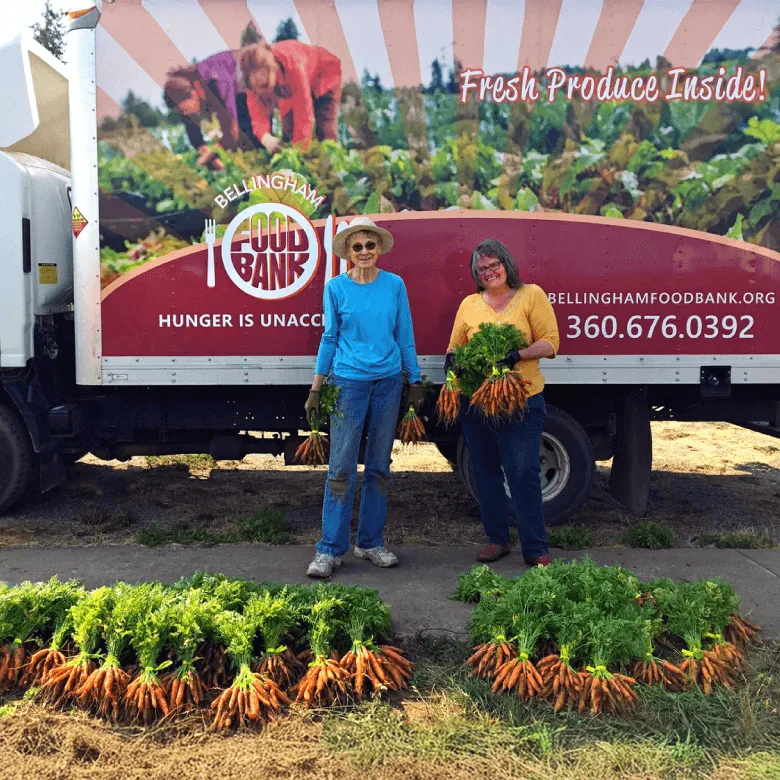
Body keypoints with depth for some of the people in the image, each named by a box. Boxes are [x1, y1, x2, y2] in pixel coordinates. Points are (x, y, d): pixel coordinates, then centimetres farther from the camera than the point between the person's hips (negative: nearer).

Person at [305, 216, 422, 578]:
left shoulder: (394, 285, 4)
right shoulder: (336, 287, 0)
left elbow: (405, 336, 8)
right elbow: (329, 338, 5)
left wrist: (415, 383, 7)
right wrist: (316, 389, 4)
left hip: (388, 383, 3)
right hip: (349, 382, -2)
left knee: (379, 467, 9)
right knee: (341, 468, -5)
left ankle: (371, 542, 21)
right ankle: (329, 550, 3)